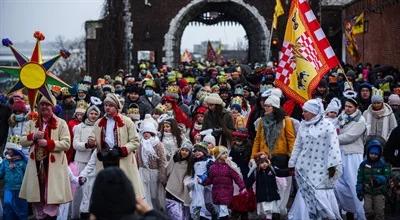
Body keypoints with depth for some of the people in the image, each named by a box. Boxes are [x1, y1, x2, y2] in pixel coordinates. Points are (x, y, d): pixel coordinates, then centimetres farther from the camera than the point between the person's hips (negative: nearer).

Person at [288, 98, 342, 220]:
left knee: (322, 195, -4)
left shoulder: (327, 126, -6)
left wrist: (332, 165, -14)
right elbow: (297, 146, 16)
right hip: (304, 167, 4)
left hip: (321, 169, -4)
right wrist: (292, 164, 15)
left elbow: (333, 147, -10)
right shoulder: (303, 126, 10)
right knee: (309, 196, 1)